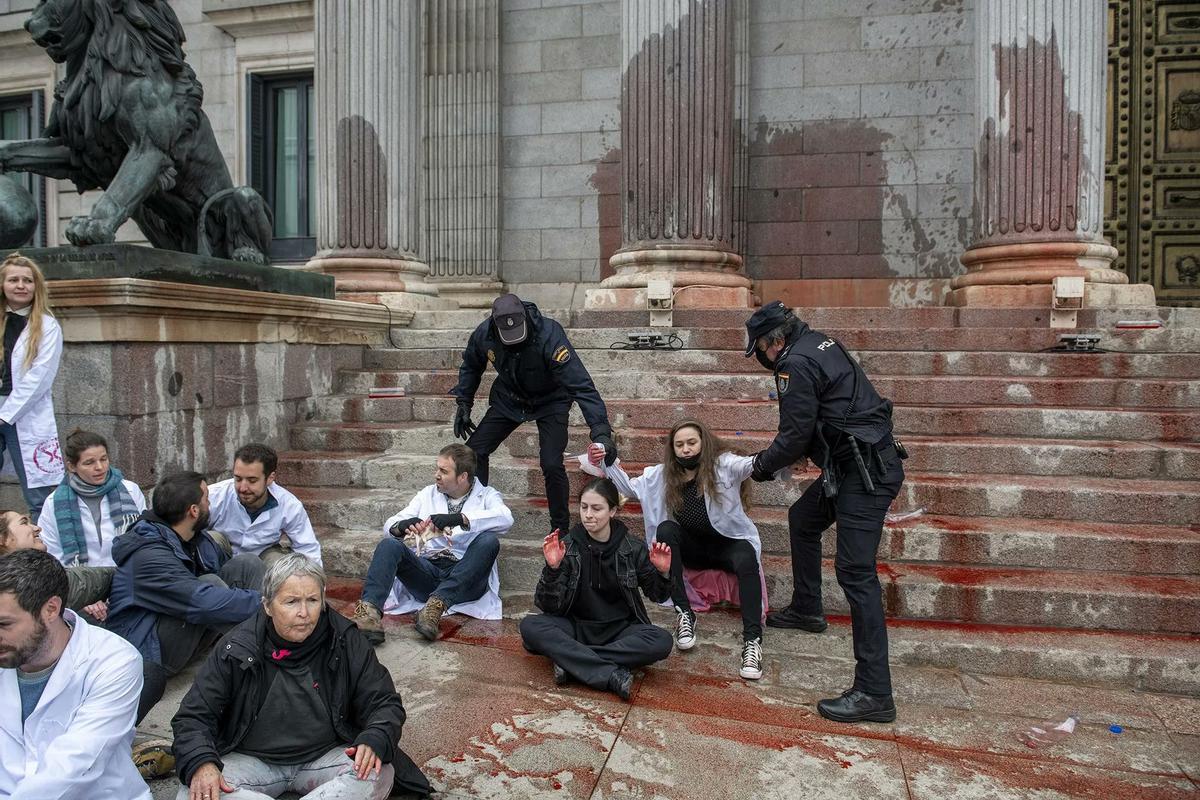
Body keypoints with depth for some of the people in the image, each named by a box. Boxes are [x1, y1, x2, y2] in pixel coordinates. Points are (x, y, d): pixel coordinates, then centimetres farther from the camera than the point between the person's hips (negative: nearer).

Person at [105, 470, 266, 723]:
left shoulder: (198, 540, 1)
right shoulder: (148, 556, -26)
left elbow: (238, 577, 15)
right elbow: (205, 603, -37)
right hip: (150, 652, -8)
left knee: (247, 563, -9)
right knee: (209, 582, -32)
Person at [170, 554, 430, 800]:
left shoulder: (345, 642, -7)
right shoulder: (236, 649, -8)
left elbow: (386, 704, -4)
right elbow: (193, 716, -4)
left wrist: (373, 742, -26)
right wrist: (201, 763, -25)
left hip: (327, 754, 0)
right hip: (251, 759, 0)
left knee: (379, 776, -28)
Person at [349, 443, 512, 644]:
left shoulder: (486, 495, 10)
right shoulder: (428, 494, 21)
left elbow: (506, 519, -13)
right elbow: (390, 524, 13)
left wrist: (460, 518, -25)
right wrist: (401, 527, -13)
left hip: (465, 579, -2)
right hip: (427, 571, 3)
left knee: (489, 541, -30)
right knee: (389, 544, -22)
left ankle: (436, 604, -38)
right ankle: (370, 610, -41)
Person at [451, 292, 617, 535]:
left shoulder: (549, 335, -36)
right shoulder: (484, 334, -21)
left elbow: (581, 385, -41)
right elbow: (471, 366, 5)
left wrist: (601, 432, -48)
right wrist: (463, 403, 1)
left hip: (550, 402, -4)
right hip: (508, 400, 4)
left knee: (552, 465, -19)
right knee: (474, 451, -3)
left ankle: (561, 530, 2)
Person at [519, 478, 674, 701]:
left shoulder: (632, 548, -4)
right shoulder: (567, 547, -6)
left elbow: (658, 596, 6)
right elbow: (549, 606, -11)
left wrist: (663, 573, -16)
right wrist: (553, 569, -28)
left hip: (620, 630, 0)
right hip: (576, 627, 0)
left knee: (662, 641, -29)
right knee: (530, 626, -27)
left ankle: (571, 660, -24)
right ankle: (612, 675, -32)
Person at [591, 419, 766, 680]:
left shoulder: (723, 464, -11)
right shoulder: (663, 474, 1)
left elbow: (748, 464, -32)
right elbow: (630, 487, 9)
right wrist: (606, 464, -4)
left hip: (728, 544, -3)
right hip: (692, 549, 3)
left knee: (746, 560, -35)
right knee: (666, 529, -26)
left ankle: (752, 640, -39)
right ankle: (684, 615, -28)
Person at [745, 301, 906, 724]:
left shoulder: (796, 365, -16)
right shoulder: (819, 343, 14)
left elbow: (794, 437, -14)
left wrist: (762, 466, 5)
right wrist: (774, 458, 19)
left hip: (866, 474, -11)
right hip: (863, 463, 11)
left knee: (855, 572, -12)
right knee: (802, 518, 27)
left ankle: (874, 693, -9)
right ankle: (806, 610, 42)